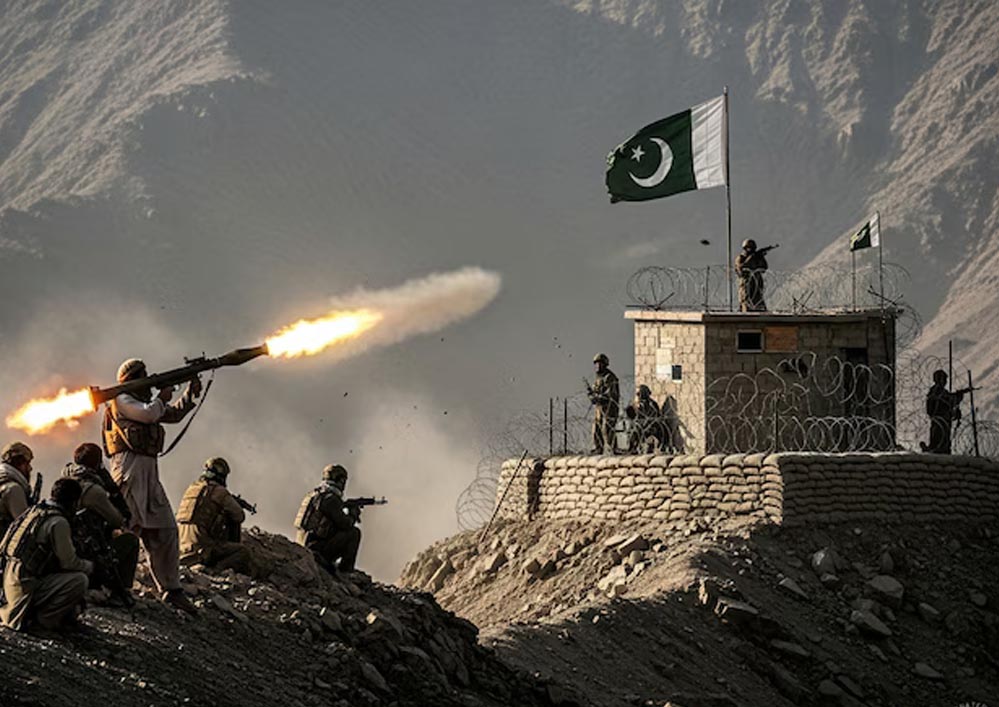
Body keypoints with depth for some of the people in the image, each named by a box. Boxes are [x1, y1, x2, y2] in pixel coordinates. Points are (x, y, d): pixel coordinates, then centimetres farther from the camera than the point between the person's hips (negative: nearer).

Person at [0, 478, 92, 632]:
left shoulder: (34, 510, 12)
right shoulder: (58, 522, -16)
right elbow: (69, 563, -12)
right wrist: (89, 566, 9)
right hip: (25, 589, -9)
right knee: (80, 580, -16)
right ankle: (46, 618, -6)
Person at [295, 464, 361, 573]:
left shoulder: (314, 494, 16)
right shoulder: (331, 499, -14)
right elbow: (345, 524, -13)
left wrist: (347, 512, 24)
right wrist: (354, 514, 7)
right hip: (317, 547, -9)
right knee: (354, 533, -4)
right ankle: (346, 570, -2)